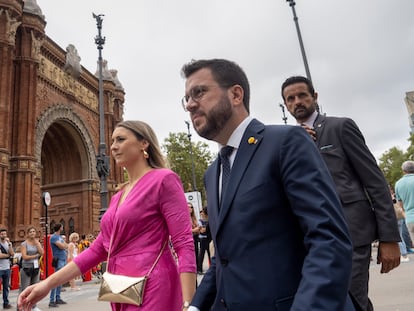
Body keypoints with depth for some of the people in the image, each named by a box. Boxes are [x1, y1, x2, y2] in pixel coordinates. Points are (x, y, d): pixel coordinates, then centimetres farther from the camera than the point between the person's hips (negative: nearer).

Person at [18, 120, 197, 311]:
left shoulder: (163, 180, -9)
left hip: (152, 292, -7)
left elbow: (184, 245, -15)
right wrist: (48, 283, 8)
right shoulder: (118, 197, 14)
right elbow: (99, 248, 14)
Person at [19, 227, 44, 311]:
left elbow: (42, 253, -5)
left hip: (36, 267, 5)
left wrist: (36, 242, -7)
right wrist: (36, 255, -6)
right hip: (27, 268, -4)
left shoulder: (37, 242, 9)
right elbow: (25, 257, -13)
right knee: (24, 289, -5)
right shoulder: (24, 244, -4)